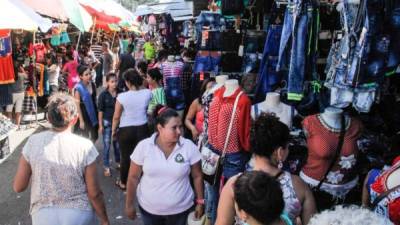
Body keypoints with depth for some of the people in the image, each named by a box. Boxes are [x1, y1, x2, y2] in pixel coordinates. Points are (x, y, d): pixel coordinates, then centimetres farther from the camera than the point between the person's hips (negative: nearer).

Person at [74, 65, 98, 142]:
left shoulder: (93, 85, 0)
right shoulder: (78, 88, -18)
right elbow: (77, 105, -17)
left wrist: (98, 114, 10)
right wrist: (81, 121, -17)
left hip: (93, 114, 6)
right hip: (84, 115, -6)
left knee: (94, 137, 17)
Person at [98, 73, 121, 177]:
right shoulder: (103, 95, -9)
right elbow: (100, 110, -6)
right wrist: (100, 125, -7)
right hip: (107, 122, -2)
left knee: (118, 144, 15)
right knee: (106, 145, 5)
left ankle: (118, 162, 33)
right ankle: (106, 167, 17)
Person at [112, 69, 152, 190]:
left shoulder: (122, 96, -19)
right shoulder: (147, 93, -12)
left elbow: (116, 117, -9)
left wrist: (113, 131, 6)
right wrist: (140, 85, 11)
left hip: (125, 130, -2)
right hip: (142, 129, 2)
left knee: (125, 156, 14)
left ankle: (123, 183, 32)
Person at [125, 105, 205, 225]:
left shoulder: (189, 147, -13)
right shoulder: (143, 146, -13)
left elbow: (197, 176, -3)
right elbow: (133, 177, -5)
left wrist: (200, 202, 1)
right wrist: (129, 205, 0)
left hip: (180, 209, 0)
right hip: (148, 208, 0)